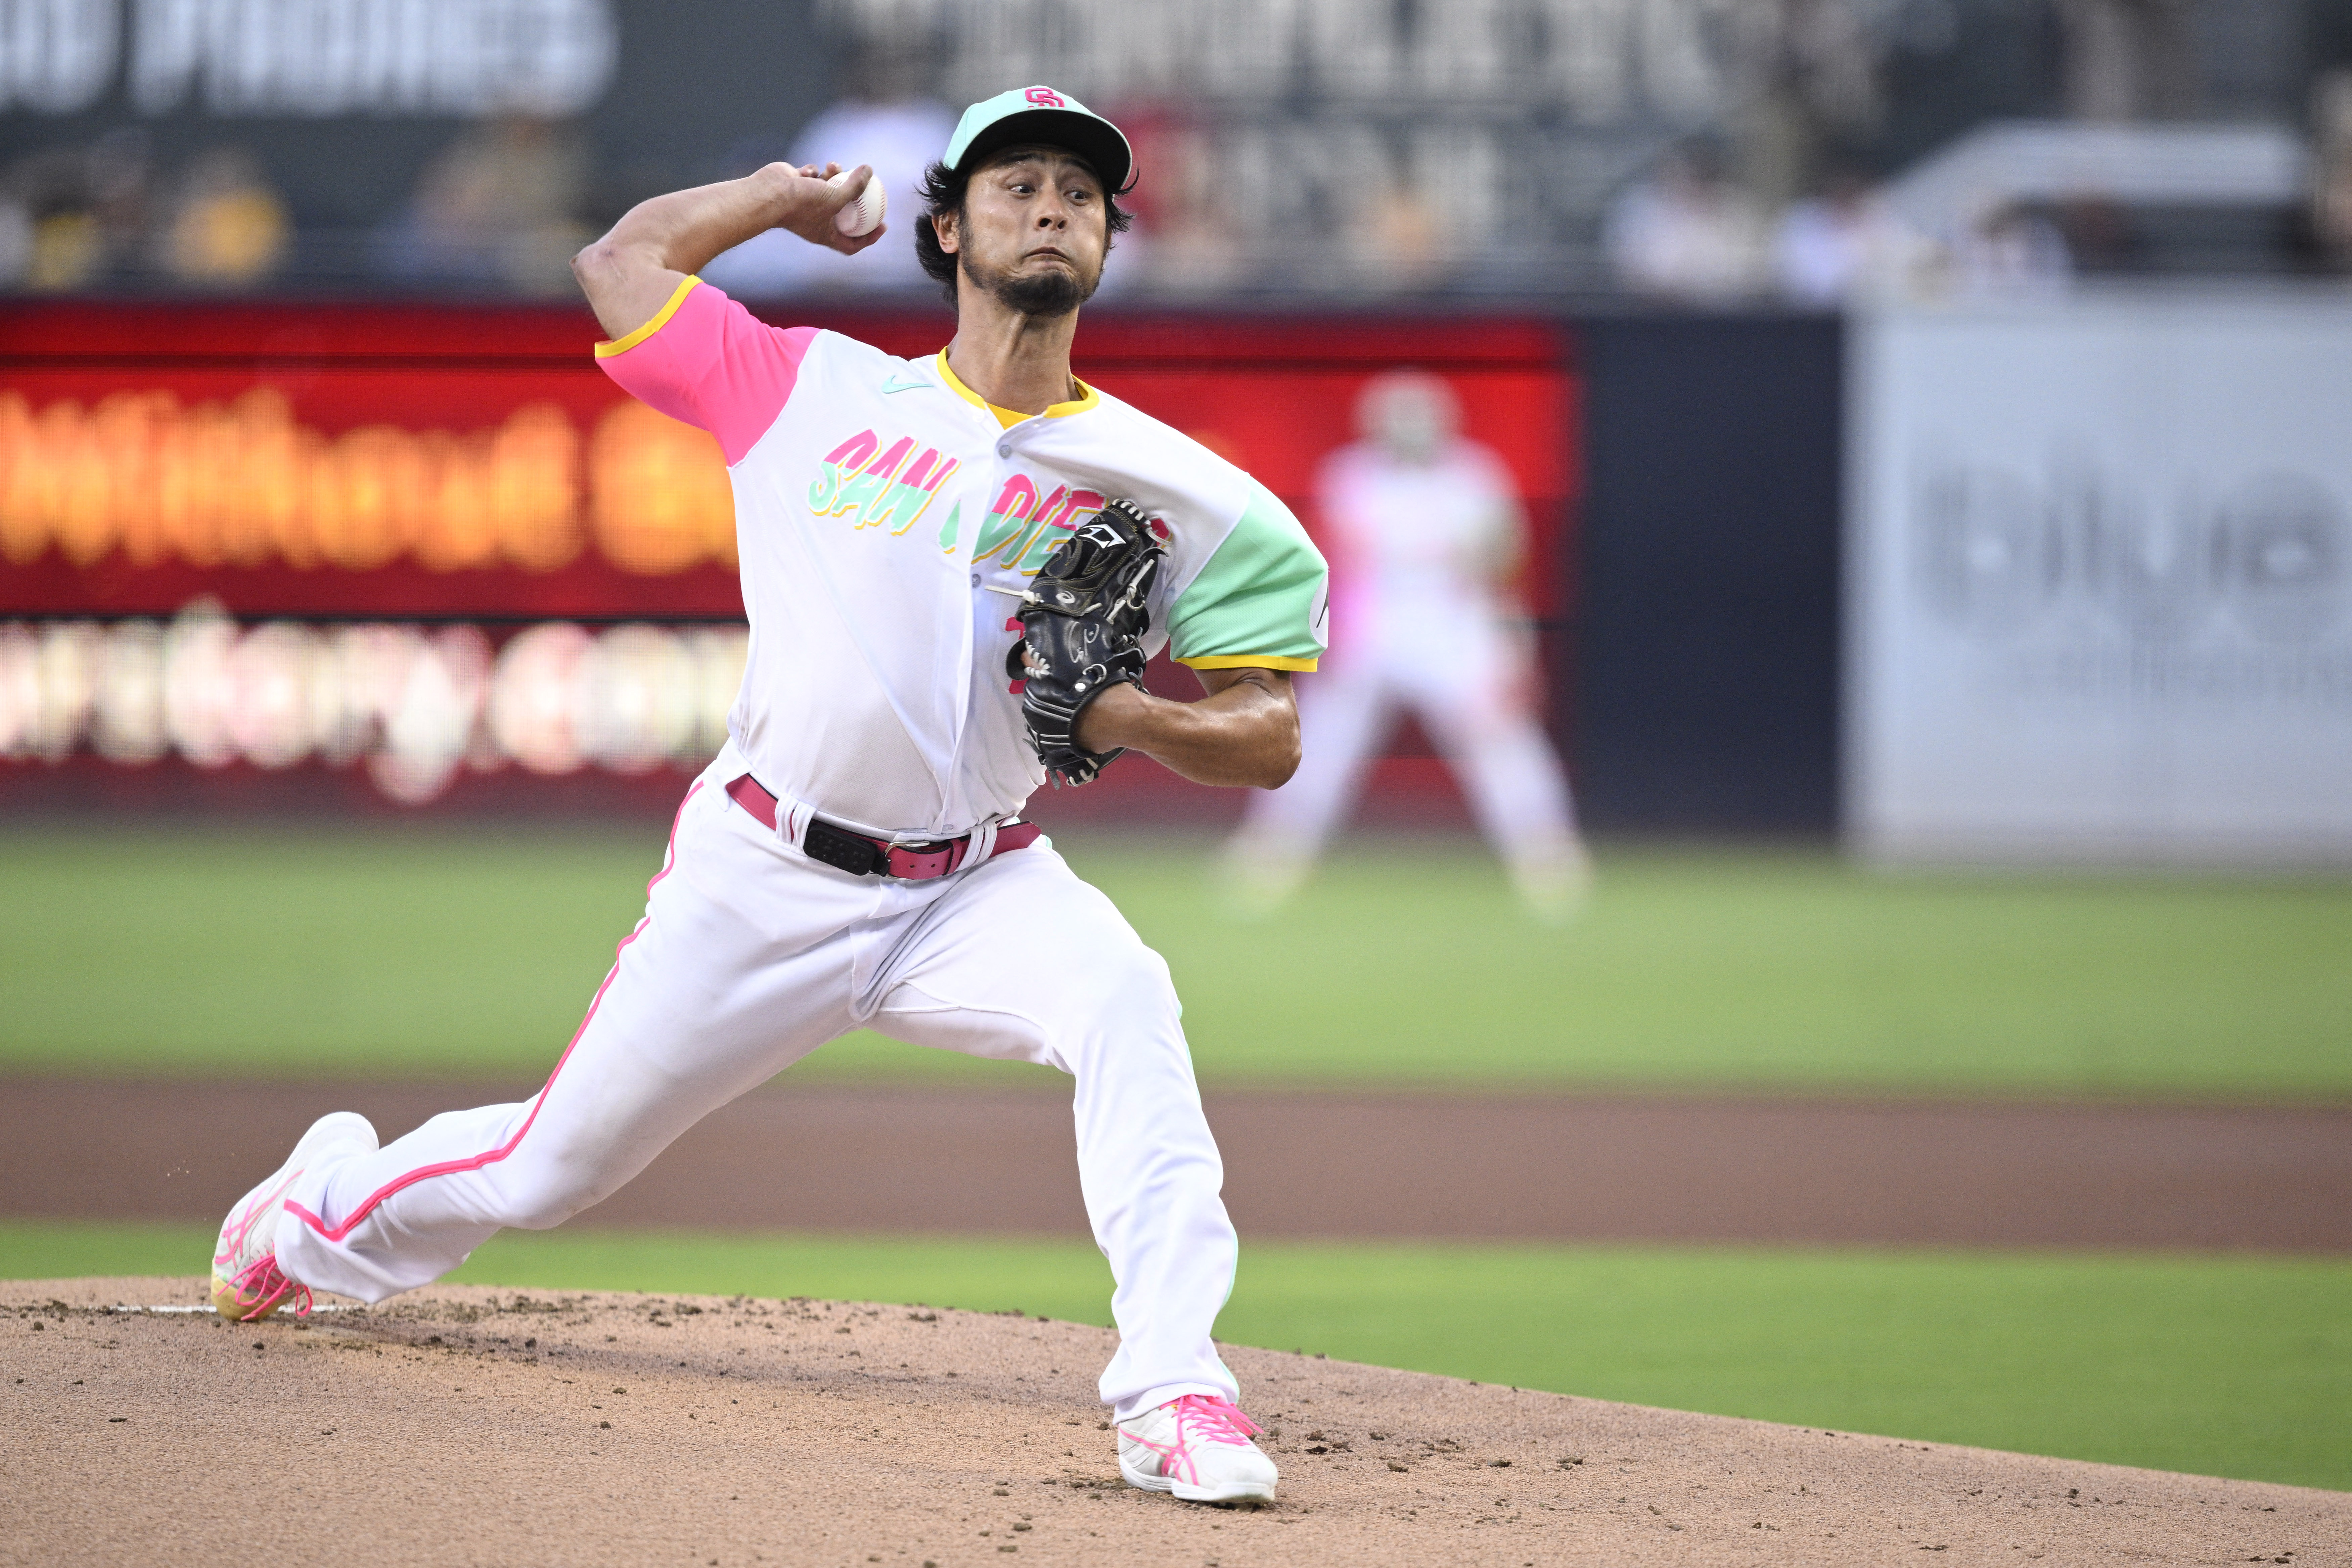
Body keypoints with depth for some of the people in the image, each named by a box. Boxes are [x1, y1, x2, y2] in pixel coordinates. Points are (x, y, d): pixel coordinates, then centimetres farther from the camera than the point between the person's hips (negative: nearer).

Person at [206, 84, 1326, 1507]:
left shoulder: (1154, 480, -2)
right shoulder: (817, 393, 1)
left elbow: (1270, 742, -2)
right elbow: (619, 263, 15)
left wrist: (1121, 715, -19)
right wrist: (795, 192, 21)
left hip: (976, 892, 0)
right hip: (763, 880, 0)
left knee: (1124, 1001, -33)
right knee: (548, 1170, 10)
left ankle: (1174, 1391, -36)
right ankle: (333, 1208, 43)